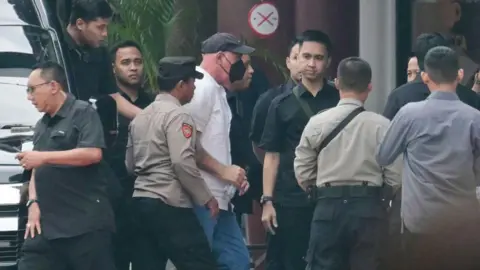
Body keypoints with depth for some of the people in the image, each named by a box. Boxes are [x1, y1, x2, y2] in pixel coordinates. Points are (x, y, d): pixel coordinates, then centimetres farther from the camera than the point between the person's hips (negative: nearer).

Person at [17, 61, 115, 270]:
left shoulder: (82, 112, -4)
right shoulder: (41, 126, 22)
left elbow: (93, 153, -17)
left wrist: (43, 156, -14)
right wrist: (33, 203, 4)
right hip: (47, 223, 8)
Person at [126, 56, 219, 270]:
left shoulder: (140, 117, 15)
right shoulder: (177, 115, -9)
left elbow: (130, 164, 20)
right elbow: (183, 162, -17)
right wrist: (206, 198, -9)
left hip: (140, 201, 8)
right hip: (169, 205, -8)